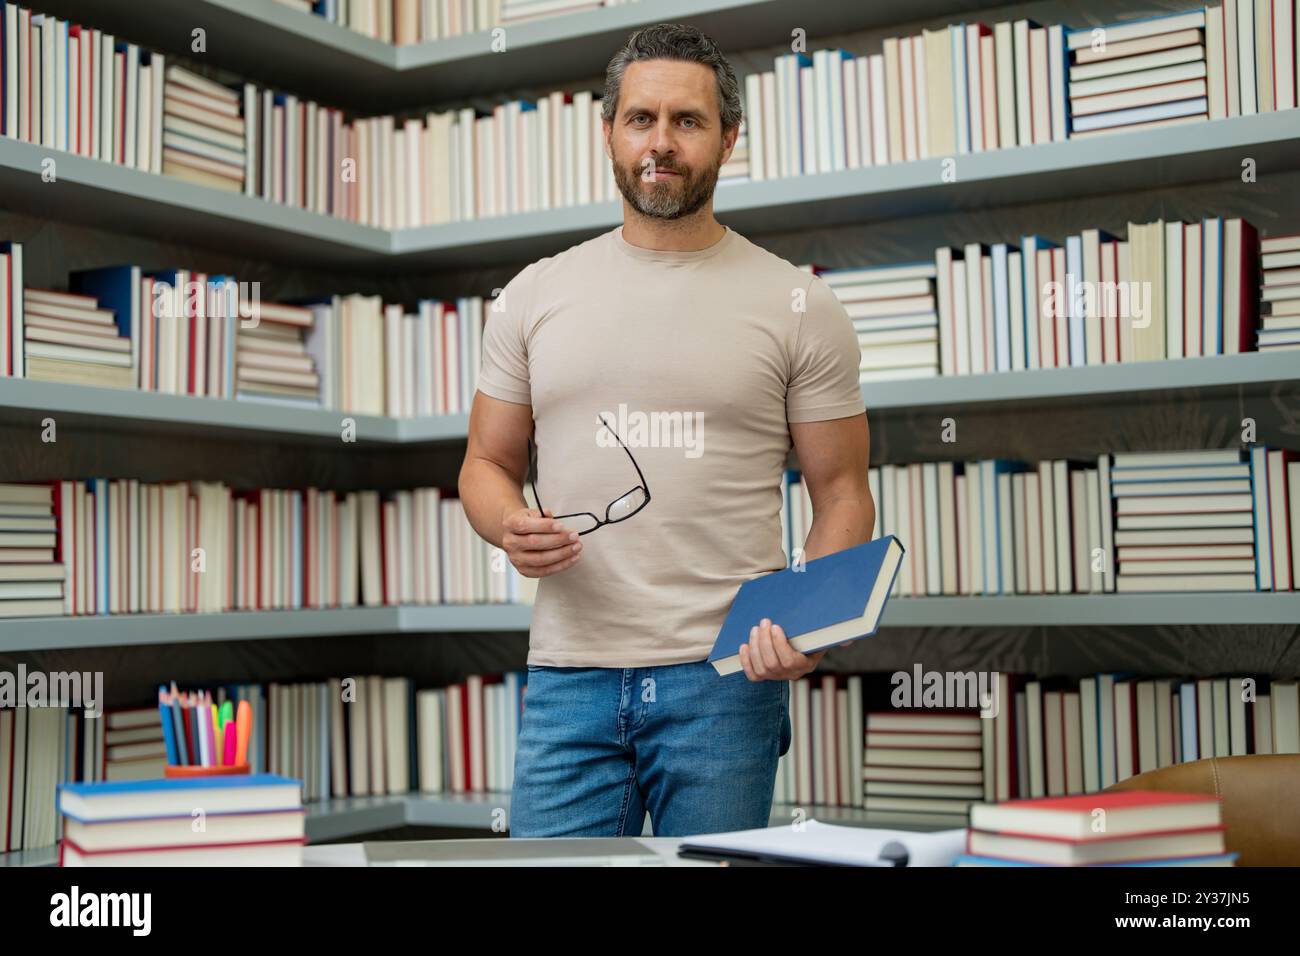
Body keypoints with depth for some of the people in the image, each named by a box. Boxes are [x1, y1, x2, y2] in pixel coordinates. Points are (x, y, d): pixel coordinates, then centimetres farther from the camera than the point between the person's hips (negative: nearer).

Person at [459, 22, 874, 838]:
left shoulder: (797, 306, 2)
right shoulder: (535, 297, 10)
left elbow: (842, 494, 3)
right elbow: (488, 463, 15)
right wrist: (510, 525, -9)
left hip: (724, 678, -2)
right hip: (569, 677, 2)